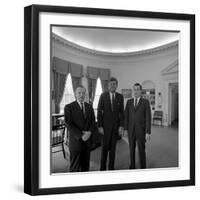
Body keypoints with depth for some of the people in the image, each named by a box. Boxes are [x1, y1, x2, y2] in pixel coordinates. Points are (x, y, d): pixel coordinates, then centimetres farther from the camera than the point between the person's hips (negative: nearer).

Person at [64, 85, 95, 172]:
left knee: (85, 165, 13)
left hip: (87, 140, 5)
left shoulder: (89, 107, 9)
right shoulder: (69, 107, -7)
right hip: (75, 141, -4)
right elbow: (68, 124, -13)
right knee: (75, 167, 3)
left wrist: (89, 132, -11)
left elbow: (93, 121, 8)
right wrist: (81, 135, -18)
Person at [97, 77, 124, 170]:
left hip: (116, 125, 2)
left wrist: (121, 126, -5)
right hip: (105, 125, -2)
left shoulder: (120, 97, 1)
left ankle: (111, 167, 20)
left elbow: (121, 112, 2)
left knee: (113, 147, 9)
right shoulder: (103, 96, -7)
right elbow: (99, 111, -7)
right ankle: (102, 167, 14)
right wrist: (99, 126, -12)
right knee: (105, 147, 2)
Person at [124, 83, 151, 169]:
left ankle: (143, 168, 20)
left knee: (141, 150, 4)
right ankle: (132, 166, 29)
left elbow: (148, 118, -9)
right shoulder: (129, 102, 5)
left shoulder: (145, 102, -5)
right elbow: (126, 116, 6)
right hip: (131, 130, 3)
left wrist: (148, 132, -13)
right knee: (131, 149, 12)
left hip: (141, 130, -3)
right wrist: (125, 129, 1)